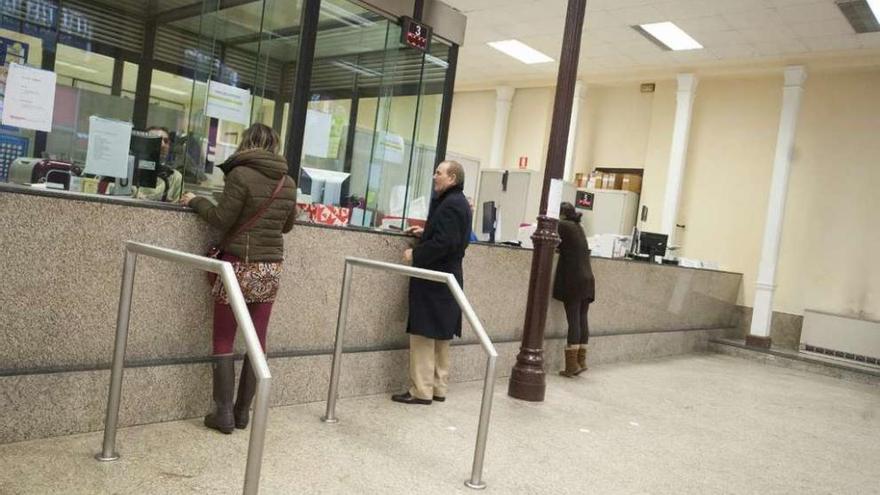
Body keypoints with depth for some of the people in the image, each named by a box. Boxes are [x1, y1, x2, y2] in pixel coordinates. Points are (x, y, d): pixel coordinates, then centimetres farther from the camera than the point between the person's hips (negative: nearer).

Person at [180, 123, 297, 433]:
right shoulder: (289, 183, 6)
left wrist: (196, 201, 6)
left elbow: (221, 219, -10)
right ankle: (243, 412, 17)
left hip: (241, 266, -5)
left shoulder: (241, 174, -11)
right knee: (258, 340, 10)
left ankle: (224, 414, 7)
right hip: (271, 268, 5)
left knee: (224, 341, 5)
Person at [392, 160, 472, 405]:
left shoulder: (450, 204, -16)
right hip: (446, 278, 10)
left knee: (423, 334, -4)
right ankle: (438, 388, 21)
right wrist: (425, 233, 12)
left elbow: (443, 243, -24)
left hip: (434, 279, -10)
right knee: (440, 336, 14)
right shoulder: (457, 202, 14)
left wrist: (415, 254, -14)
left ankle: (421, 391, 1)